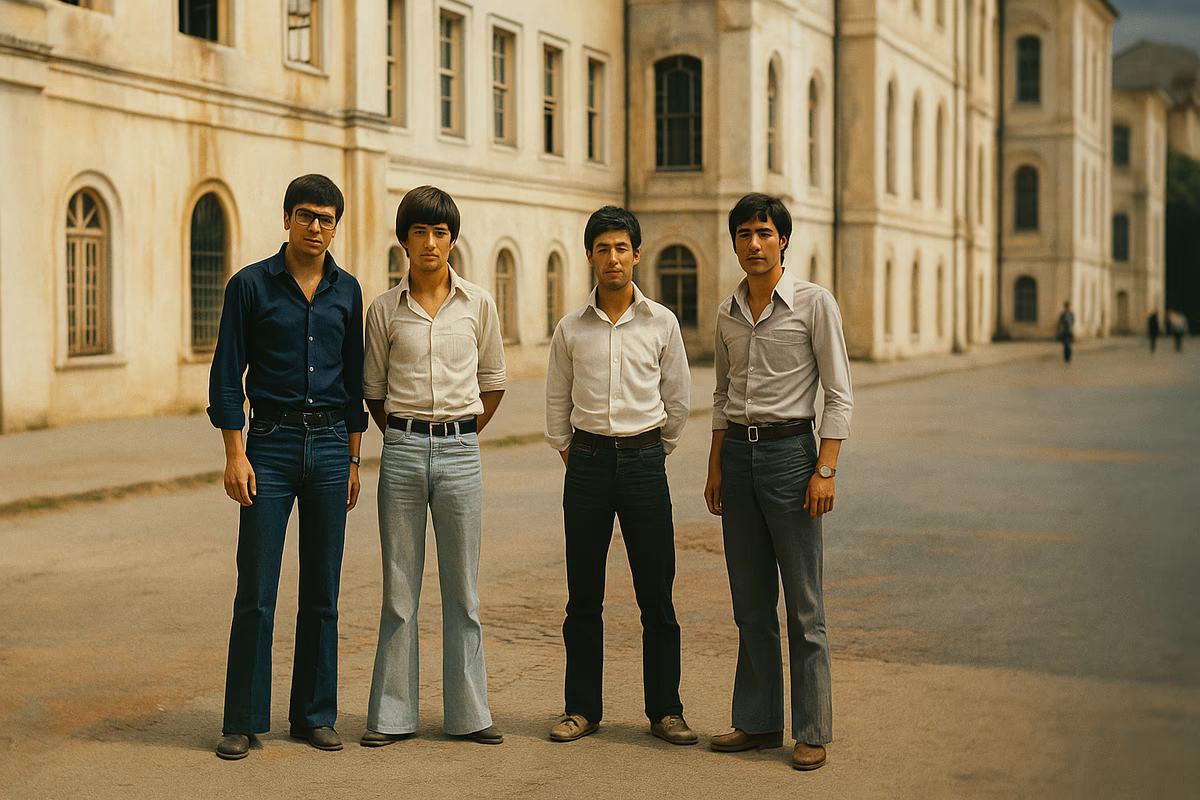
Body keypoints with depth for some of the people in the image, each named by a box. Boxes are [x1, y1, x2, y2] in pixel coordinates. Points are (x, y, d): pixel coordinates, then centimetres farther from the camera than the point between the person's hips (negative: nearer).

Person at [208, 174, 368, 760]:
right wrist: (235, 455, -9)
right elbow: (226, 376, -2)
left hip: (330, 444, 3)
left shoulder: (346, 290, 9)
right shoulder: (251, 285, -1)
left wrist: (353, 458, 13)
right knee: (256, 592, -3)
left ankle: (314, 714, 16)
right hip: (270, 444, -3)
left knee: (322, 591, 7)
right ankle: (243, 721, 6)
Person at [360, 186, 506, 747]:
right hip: (402, 451, 0)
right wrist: (402, 439, 8)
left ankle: (468, 713, 14)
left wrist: (459, 437, 9)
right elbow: (373, 391, 12)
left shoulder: (478, 304, 4)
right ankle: (392, 714, 13)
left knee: (462, 589, 5)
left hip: (460, 452, 0)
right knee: (399, 589, 4)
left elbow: (492, 383, 12)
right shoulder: (384, 310, 3)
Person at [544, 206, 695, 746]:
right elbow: (556, 402, 14)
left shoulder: (661, 323, 3)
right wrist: (569, 453, 10)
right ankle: (582, 708, 16)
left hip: (644, 462, -1)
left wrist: (653, 453, 10)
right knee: (583, 596, 6)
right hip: (587, 462, 1)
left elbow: (678, 400, 9)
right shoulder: (571, 329, 5)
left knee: (656, 594, 1)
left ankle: (665, 710, 11)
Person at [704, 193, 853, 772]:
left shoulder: (814, 303, -5)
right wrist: (715, 468, 13)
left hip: (790, 448, -5)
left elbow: (839, 395, -6)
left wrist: (825, 470, -14)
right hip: (738, 452, 5)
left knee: (803, 603, -2)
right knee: (750, 599, 10)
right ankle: (758, 720, 19)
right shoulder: (728, 312, 11)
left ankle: (812, 731, 6)